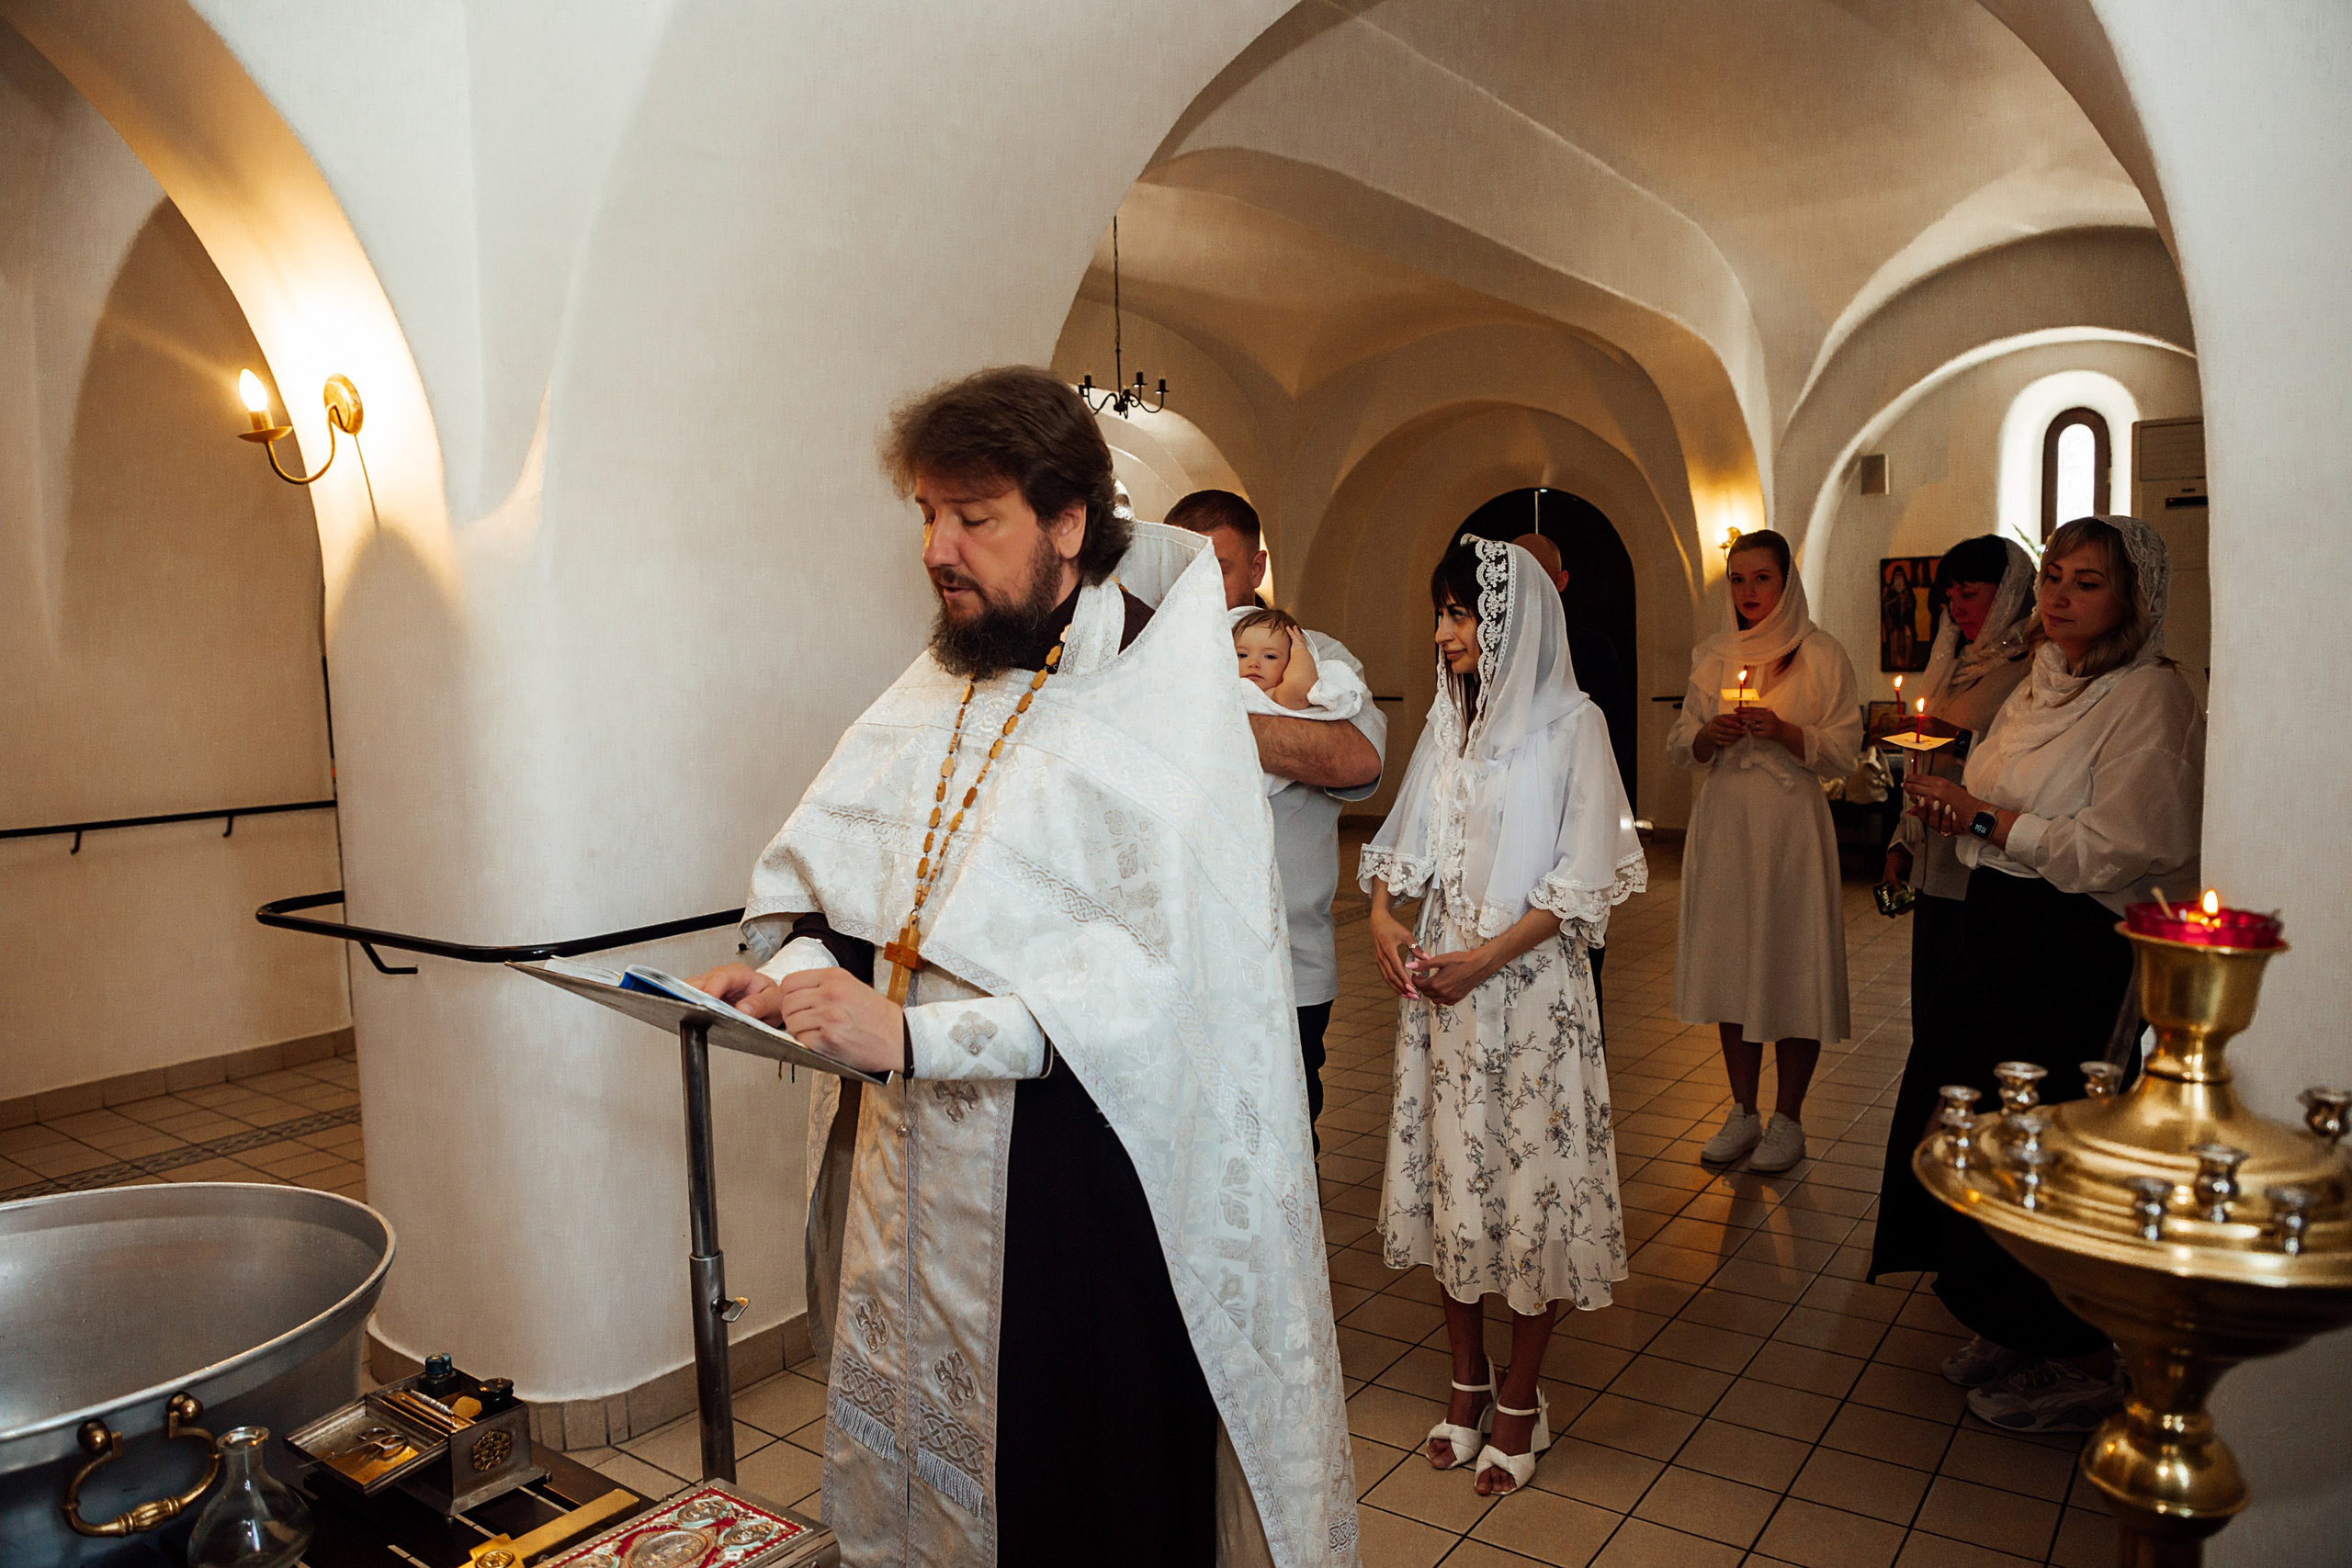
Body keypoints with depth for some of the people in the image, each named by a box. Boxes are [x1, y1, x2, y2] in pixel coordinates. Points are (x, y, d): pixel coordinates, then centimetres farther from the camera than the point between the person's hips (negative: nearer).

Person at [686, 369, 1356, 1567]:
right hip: (914, 1179, 6)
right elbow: (818, 882, 12)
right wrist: (791, 970, -10)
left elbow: (1159, 986, -23)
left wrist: (911, 1035, -28)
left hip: (1083, 1186, -6)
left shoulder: (1159, 711, -13)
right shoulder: (929, 697, 9)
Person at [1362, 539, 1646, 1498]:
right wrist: (1381, 912, -4)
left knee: (1533, 1184, 3)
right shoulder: (1448, 721, 10)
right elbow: (1406, 839, 15)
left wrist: (1487, 958, -17)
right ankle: (1467, 1381, 28)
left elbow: (1585, 880, -11)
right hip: (1439, 980, 5)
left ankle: (1520, 1402, 21)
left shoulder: (1570, 724, -8)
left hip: (1530, 984, -5)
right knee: (1448, 1172, 11)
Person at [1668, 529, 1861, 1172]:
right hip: (1723, 823, 4)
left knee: (1790, 963, -1)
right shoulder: (1712, 656, 11)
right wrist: (1710, 734, -10)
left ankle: (1788, 1121, 12)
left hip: (1791, 824, -4)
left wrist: (1783, 730, -20)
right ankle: (1743, 1114, 20)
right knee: (1730, 962, 7)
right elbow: (1679, 744, 11)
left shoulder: (1822, 655, -1)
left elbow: (1845, 750, -5)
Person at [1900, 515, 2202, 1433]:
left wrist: (1986, 819, -18)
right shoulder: (2041, 686, 14)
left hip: (2076, 946, -8)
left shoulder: (2149, 698, -12)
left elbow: (2122, 850, -19)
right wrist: (1950, 804, 3)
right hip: (1996, 929, 8)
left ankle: (2078, 1366, 17)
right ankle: (2011, 1331, 29)